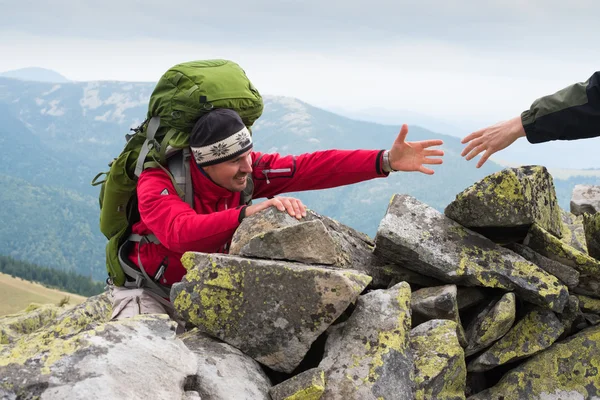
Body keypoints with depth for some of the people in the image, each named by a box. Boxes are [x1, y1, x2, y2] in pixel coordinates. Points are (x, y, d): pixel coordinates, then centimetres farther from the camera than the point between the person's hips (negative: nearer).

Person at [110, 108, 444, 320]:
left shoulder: (244, 168, -16)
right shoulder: (157, 184, -30)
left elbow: (310, 168, -25)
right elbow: (181, 232, -49)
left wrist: (386, 161, -35)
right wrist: (246, 214, -64)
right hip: (148, 291, -4)